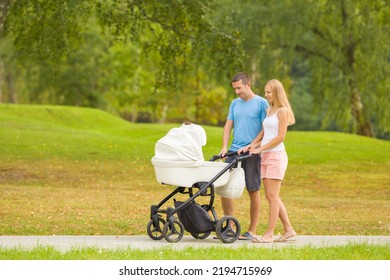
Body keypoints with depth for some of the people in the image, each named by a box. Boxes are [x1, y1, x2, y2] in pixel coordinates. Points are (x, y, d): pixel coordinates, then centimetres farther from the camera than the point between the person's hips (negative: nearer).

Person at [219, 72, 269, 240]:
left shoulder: (261, 103, -3)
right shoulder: (235, 104, 14)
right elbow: (228, 126, 13)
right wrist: (224, 147, 0)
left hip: (252, 153, -6)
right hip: (234, 151, 6)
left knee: (253, 191, 0)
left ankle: (252, 231, 6)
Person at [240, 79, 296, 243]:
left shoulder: (282, 111, -7)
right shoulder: (268, 111, 17)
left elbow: (281, 137, -13)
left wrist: (260, 149, -11)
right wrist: (250, 146, 7)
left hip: (276, 155, -9)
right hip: (266, 156, 9)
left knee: (272, 196, -8)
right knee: (271, 196, 8)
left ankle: (269, 234, -7)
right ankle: (288, 229, 15)